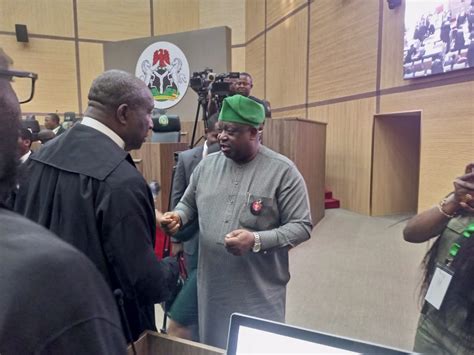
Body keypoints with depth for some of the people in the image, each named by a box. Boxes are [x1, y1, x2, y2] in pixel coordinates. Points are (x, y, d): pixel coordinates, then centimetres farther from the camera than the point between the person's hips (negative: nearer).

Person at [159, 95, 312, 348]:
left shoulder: (283, 170, -11)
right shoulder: (206, 165, 3)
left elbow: (301, 226, -12)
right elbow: (189, 203, 15)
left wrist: (256, 240, -25)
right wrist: (178, 216, -8)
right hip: (211, 286, 4)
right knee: (211, 344, 22)